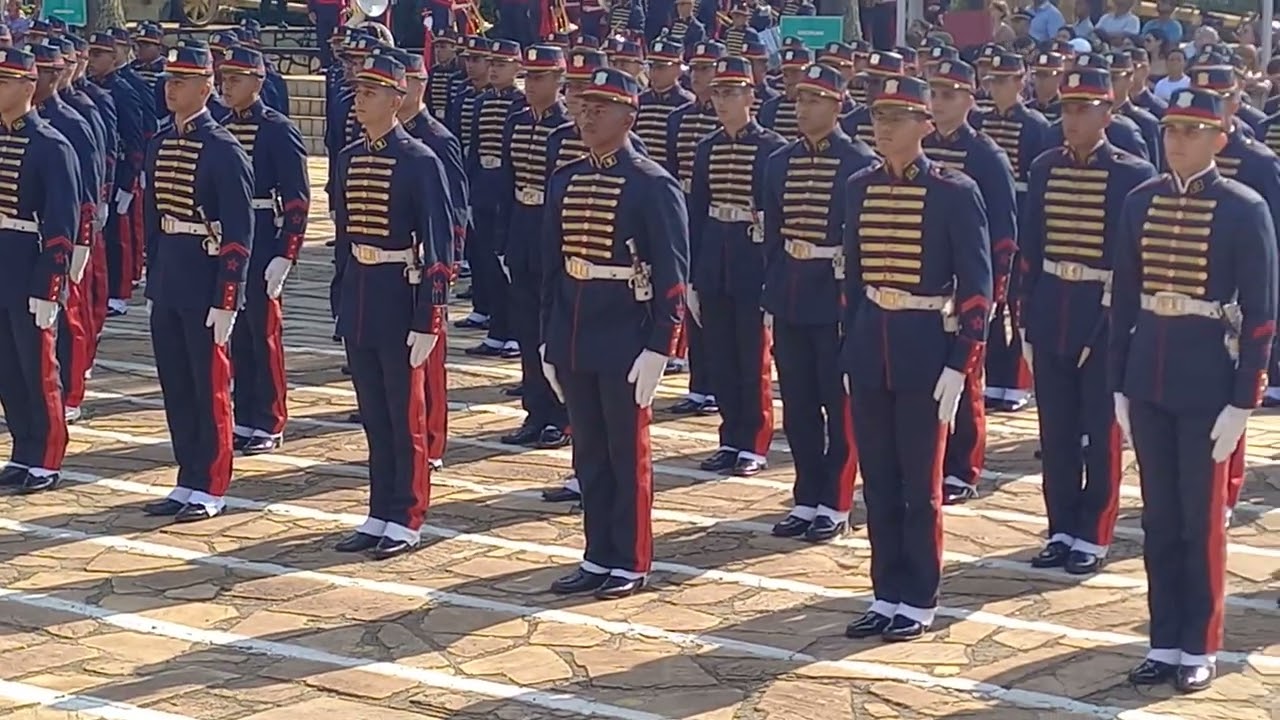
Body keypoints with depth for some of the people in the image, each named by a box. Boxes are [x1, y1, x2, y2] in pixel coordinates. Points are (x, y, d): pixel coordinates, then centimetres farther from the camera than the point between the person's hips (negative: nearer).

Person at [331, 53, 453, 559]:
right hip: (359, 298, 6)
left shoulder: (419, 161, -10)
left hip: (400, 300, -6)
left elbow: (438, 247, -12)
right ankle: (379, 516, 21)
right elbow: (343, 235, 15)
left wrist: (428, 320, -16)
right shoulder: (349, 159, 9)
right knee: (373, 415, 12)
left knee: (406, 416, 3)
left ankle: (406, 521, 10)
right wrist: (343, 303, 13)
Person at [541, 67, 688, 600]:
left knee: (628, 456, 4)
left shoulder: (652, 185, -8)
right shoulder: (564, 182, 9)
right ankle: (598, 558, 22)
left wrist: (658, 347, -14)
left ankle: (631, 564, 13)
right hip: (574, 345, 6)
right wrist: (548, 341, 11)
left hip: (625, 347, -6)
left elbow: (672, 275, -10)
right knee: (589, 455, 12)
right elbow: (551, 265, 13)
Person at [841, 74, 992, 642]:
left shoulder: (955, 192, -8)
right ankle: (887, 595, 21)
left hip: (925, 353, -5)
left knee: (920, 486, 4)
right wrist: (850, 353, 12)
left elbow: (977, 286, -8)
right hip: (870, 351, 5)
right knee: (878, 482, 10)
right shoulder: (860, 188, 6)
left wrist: (960, 364, -13)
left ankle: (919, 602, 15)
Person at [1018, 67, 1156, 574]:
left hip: (1105, 321, -4)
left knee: (1101, 435, 4)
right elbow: (1030, 250, 8)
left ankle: (1093, 537, 13)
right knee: (1056, 434, 10)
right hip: (1051, 320, 4)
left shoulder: (1133, 175, -6)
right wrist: (1028, 322, 7)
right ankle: (1062, 530, 21)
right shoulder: (1044, 169, 6)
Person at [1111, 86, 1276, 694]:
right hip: (1148, 381, 4)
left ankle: (1199, 649, 16)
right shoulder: (1140, 202, 4)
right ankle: (1165, 643, 20)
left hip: (1207, 382, -4)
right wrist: (1118, 385, 7)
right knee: (1159, 518, 10)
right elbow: (1124, 297, 9)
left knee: (1201, 520, 5)